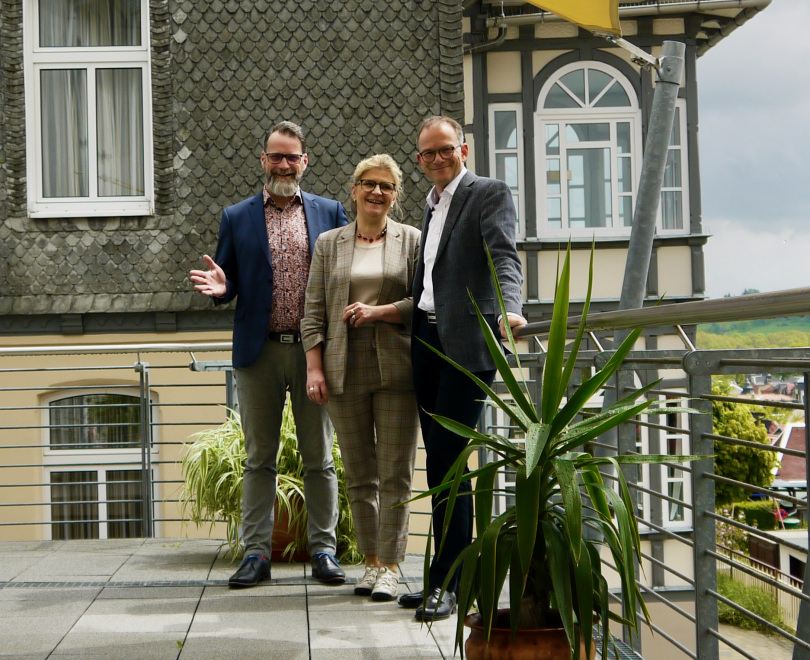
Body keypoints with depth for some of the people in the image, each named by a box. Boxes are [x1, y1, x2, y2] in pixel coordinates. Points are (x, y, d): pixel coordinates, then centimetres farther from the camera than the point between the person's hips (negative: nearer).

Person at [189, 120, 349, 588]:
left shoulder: (330, 212, 8)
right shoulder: (237, 218, 9)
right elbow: (228, 283, 9)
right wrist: (219, 287, -15)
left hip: (314, 351, 0)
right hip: (258, 353, 0)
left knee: (319, 457, 6)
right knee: (260, 458, 6)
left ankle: (324, 550, 15)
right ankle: (257, 553, 13)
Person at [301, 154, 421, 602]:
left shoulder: (412, 241, 8)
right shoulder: (328, 244, 13)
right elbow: (314, 312, 9)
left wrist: (379, 311, -13)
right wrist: (314, 368, 0)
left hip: (396, 370, -2)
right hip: (345, 372, 2)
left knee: (395, 473, -3)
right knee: (358, 474, 6)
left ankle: (390, 565, 4)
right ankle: (371, 561, 16)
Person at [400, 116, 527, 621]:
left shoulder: (490, 193, -3)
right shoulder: (432, 203, 21)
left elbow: (505, 257, -18)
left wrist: (508, 310, -35)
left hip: (466, 343, -8)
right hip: (426, 339, 8)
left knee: (445, 459, -11)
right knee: (440, 463, 9)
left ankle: (448, 584, -3)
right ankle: (448, 576, 16)